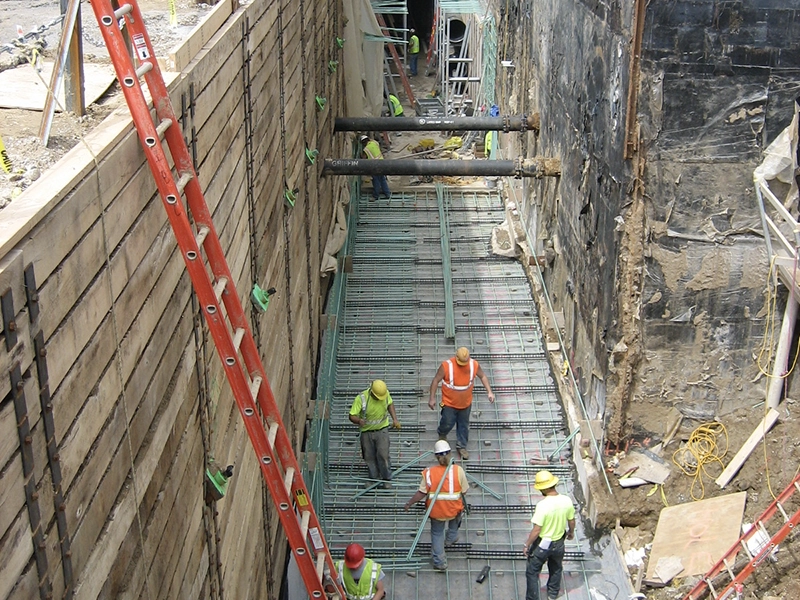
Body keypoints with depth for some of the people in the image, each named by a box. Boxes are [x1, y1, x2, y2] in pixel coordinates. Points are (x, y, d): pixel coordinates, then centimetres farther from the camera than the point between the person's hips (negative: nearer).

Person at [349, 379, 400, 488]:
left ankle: (386, 479, 7)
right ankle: (374, 478, 28)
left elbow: (390, 404, 10)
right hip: (367, 431, 0)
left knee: (383, 454, -10)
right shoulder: (361, 398, -24)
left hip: (382, 430, 1)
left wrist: (395, 419, 1)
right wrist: (359, 420, -44)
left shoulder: (386, 394, -13)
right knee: (369, 457, 7)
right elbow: (352, 416, -22)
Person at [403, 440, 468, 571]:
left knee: (437, 534, 22)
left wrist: (409, 503, 0)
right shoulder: (458, 470, -20)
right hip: (454, 509, 1)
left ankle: (440, 562, 26)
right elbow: (464, 491, -9)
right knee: (455, 520, 36)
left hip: (437, 511, 0)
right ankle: (451, 539, 57)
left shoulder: (429, 473, -19)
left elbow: (421, 493, -15)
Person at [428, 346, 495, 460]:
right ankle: (442, 434, 49)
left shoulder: (474, 365, -16)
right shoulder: (446, 366, -26)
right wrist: (432, 398, -15)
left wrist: (489, 391, -6)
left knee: (464, 425, 17)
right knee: (447, 423, 13)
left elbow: (482, 376, 2)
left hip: (466, 403, 3)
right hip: (449, 403, -3)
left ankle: (461, 446, 38)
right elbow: (436, 380, -15)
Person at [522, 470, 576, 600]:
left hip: (542, 544, -6)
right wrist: (571, 532, 22)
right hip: (559, 543, 6)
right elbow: (571, 521, 1)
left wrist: (527, 545, -10)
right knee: (556, 569, 30)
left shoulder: (542, 505, -31)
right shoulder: (567, 501, -15)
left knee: (532, 572, 15)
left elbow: (536, 530, -24)